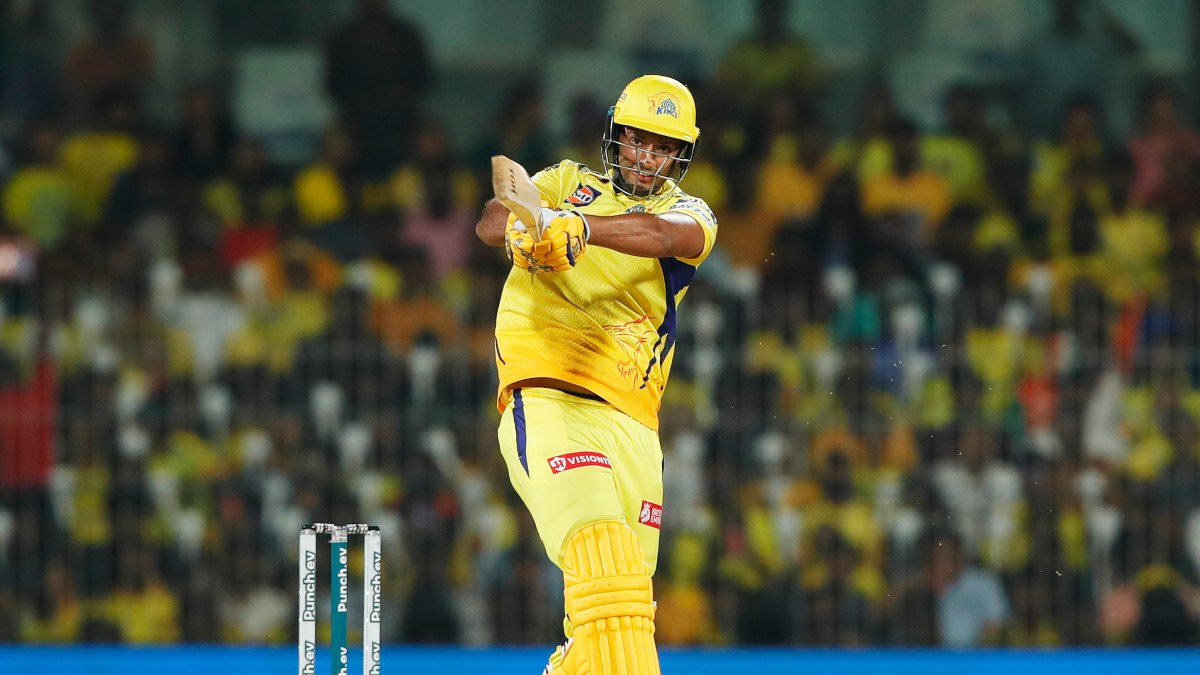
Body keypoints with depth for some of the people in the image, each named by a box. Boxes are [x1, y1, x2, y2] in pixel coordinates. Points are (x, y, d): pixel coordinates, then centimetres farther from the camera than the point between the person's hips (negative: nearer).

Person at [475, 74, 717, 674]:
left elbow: (668, 237, -12)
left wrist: (580, 227, -32)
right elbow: (489, 224, -4)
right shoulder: (569, 183, 15)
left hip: (631, 422, 4)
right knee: (604, 564, -26)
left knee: (623, 612, 4)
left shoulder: (689, 213, 14)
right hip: (548, 398, -4)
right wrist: (521, 226, -30)